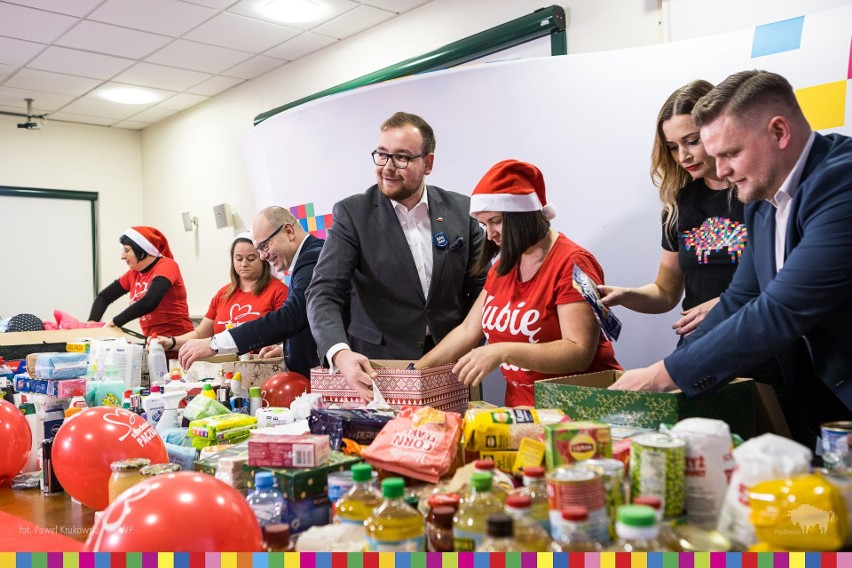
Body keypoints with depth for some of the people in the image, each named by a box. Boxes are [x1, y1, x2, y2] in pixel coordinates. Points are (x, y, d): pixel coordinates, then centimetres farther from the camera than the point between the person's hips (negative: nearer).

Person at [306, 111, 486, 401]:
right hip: (377, 369, -2)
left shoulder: (460, 210, 2)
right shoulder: (352, 213, -5)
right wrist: (340, 353, -31)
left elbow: (481, 288, 6)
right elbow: (324, 293, -13)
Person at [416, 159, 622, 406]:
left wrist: (504, 352, -28)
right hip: (522, 411, 6)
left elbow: (580, 353, -19)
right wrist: (415, 371, 5)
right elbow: (468, 331, 13)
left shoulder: (571, 263, -12)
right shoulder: (503, 266, 10)